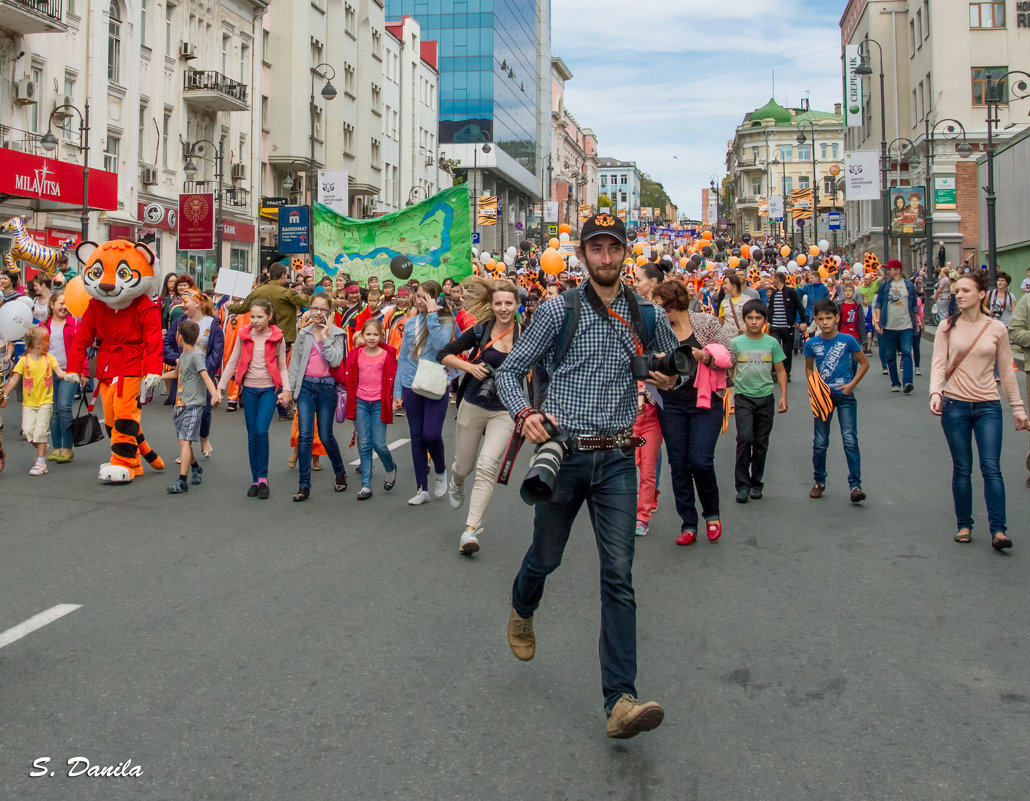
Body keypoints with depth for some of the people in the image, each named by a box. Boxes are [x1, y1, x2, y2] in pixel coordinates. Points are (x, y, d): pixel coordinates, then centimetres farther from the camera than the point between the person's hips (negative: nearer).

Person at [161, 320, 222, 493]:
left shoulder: (196, 355, -13)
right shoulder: (183, 355, 14)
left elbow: (205, 376, -24)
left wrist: (214, 394, -39)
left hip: (194, 404, -9)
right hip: (181, 404, 9)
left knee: (184, 440, -15)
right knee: (183, 441, 17)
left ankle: (182, 481, -17)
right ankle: (196, 468, 39)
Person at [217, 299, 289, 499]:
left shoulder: (277, 337, -2)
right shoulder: (244, 335, 2)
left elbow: (282, 367, 3)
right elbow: (232, 363, 7)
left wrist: (286, 390, -10)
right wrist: (220, 386, 4)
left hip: (269, 389, -2)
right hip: (249, 389, 3)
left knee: (261, 431, -17)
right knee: (252, 435, 5)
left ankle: (263, 478, -6)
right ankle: (255, 480, 13)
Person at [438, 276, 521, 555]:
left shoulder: (526, 334, -4)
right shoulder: (480, 330, -4)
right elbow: (444, 354, 2)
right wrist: (468, 366, -14)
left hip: (505, 410, -1)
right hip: (473, 405, 1)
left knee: (487, 467, -16)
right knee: (464, 466, 14)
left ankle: (471, 530, -11)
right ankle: (456, 482, 52)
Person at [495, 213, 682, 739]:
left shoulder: (647, 316, 8)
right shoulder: (558, 311, 0)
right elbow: (510, 370, 1)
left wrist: (672, 378, -1)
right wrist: (524, 413, -18)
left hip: (617, 459, 1)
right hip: (564, 451, -1)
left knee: (619, 575, -7)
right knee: (545, 556, 16)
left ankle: (621, 700, -7)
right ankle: (522, 612, 51)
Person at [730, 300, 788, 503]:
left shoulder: (772, 343, 3)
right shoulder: (736, 343, 0)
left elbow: (780, 371, 8)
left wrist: (783, 396, 2)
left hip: (765, 397, 2)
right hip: (743, 397, -2)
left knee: (761, 442, 7)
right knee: (744, 438, -13)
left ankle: (756, 482, 20)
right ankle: (742, 484, -7)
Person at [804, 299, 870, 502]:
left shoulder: (847, 340, -6)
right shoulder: (812, 344, -1)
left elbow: (864, 363, 3)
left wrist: (852, 384, -7)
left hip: (845, 396, -2)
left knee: (850, 440, -9)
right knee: (820, 442, 8)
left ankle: (855, 485, -6)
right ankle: (819, 481, 24)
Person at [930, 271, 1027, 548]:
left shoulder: (997, 329, 2)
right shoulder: (947, 327, 0)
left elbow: (1006, 371, 7)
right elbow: (938, 364, -5)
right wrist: (935, 392, -23)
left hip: (988, 406, 0)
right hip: (955, 404, 0)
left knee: (991, 468, -6)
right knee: (962, 469, 6)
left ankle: (998, 530, -3)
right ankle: (964, 525, 17)